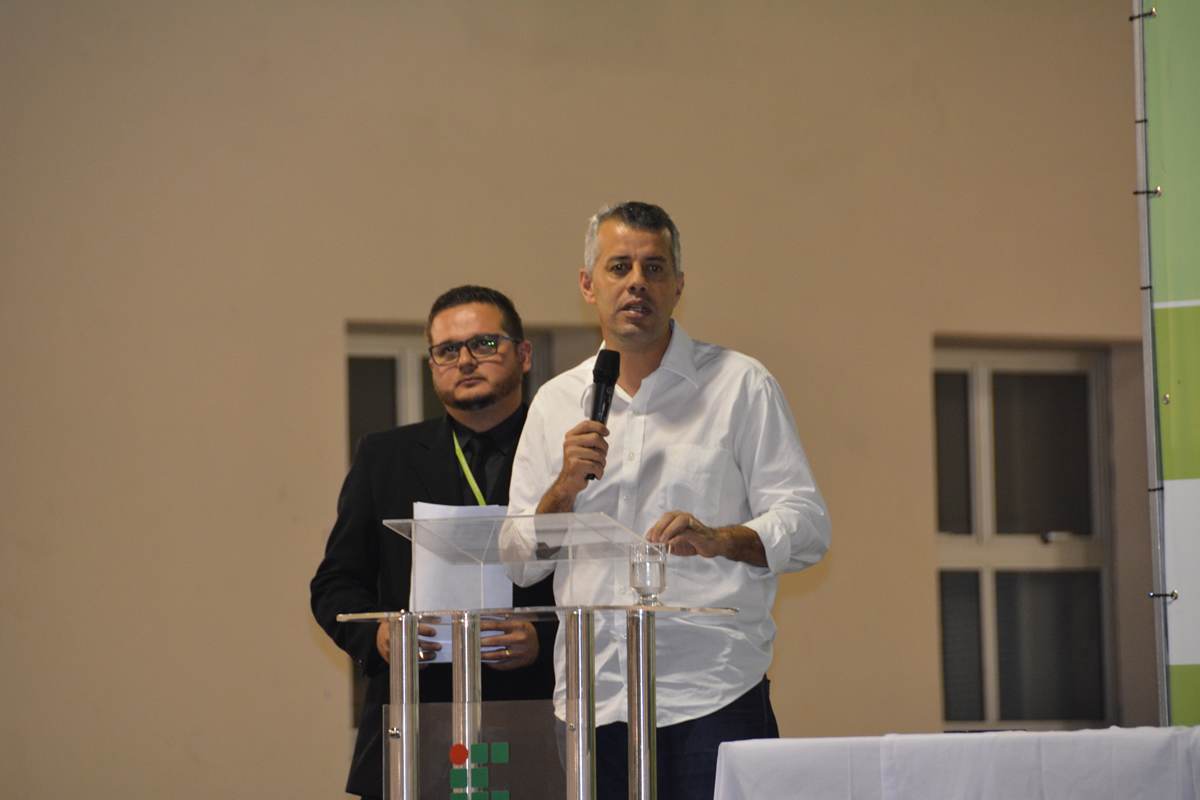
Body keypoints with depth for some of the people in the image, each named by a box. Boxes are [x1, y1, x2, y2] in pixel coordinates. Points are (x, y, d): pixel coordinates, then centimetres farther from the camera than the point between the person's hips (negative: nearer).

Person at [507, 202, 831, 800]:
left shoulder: (739, 385, 6)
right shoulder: (555, 404, 15)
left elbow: (806, 525, -1)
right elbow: (518, 564, 13)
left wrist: (720, 539, -19)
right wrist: (565, 487, -5)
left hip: (711, 697, -3)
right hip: (593, 702, 3)